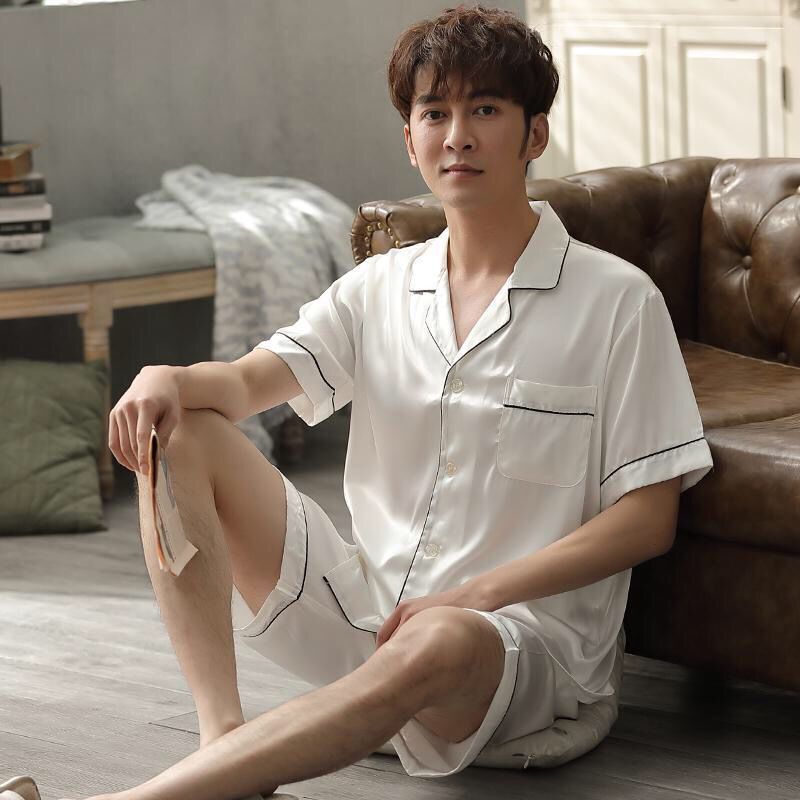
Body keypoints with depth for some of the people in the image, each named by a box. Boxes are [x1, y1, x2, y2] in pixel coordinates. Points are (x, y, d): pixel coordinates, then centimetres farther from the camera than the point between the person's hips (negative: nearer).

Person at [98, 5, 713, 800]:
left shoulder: (616, 300, -2)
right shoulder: (381, 287, 13)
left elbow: (648, 520, -6)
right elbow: (247, 381, 2)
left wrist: (471, 595, -16)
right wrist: (169, 379, -24)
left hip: (523, 635, -5)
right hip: (366, 606, 6)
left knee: (437, 644, -42)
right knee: (181, 435, -10)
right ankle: (224, 736, -26)